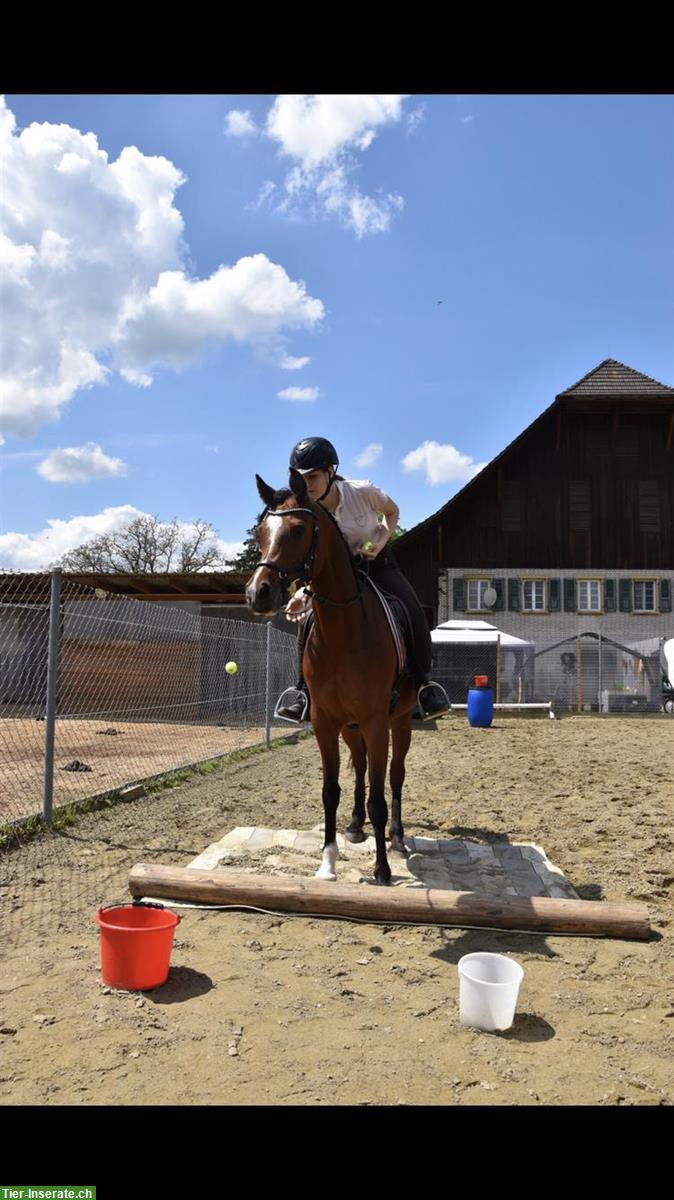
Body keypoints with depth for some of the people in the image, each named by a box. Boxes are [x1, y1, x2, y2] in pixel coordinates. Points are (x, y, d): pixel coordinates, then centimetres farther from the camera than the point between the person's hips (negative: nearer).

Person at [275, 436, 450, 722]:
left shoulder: (362, 491, -25)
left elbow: (392, 511, -4)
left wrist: (381, 541, -24)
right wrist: (303, 593, -43)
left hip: (377, 563, -1)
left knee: (414, 615, -23)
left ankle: (424, 680, -2)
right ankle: (304, 690, -4)